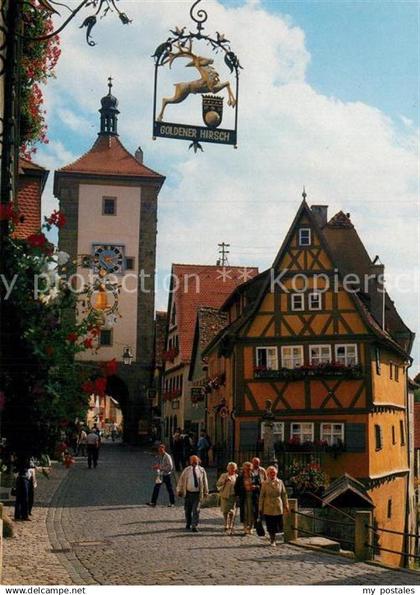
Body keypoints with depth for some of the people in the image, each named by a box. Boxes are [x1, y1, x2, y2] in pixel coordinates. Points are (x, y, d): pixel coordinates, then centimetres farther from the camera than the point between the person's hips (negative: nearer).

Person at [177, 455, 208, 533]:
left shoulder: (201, 470, 2)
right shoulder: (186, 470, 3)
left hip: (197, 494, -1)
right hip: (188, 493, 1)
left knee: (196, 510, 0)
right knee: (188, 510, 8)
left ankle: (194, 526, 4)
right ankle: (188, 524, 17)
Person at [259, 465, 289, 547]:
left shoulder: (280, 482, 5)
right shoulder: (265, 483, 0)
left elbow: (284, 494, 11)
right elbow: (261, 496, 2)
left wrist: (286, 505, 9)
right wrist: (261, 508, 0)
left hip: (278, 507, 1)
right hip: (268, 507, -1)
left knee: (278, 524, 0)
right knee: (270, 525, 0)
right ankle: (272, 540, 15)